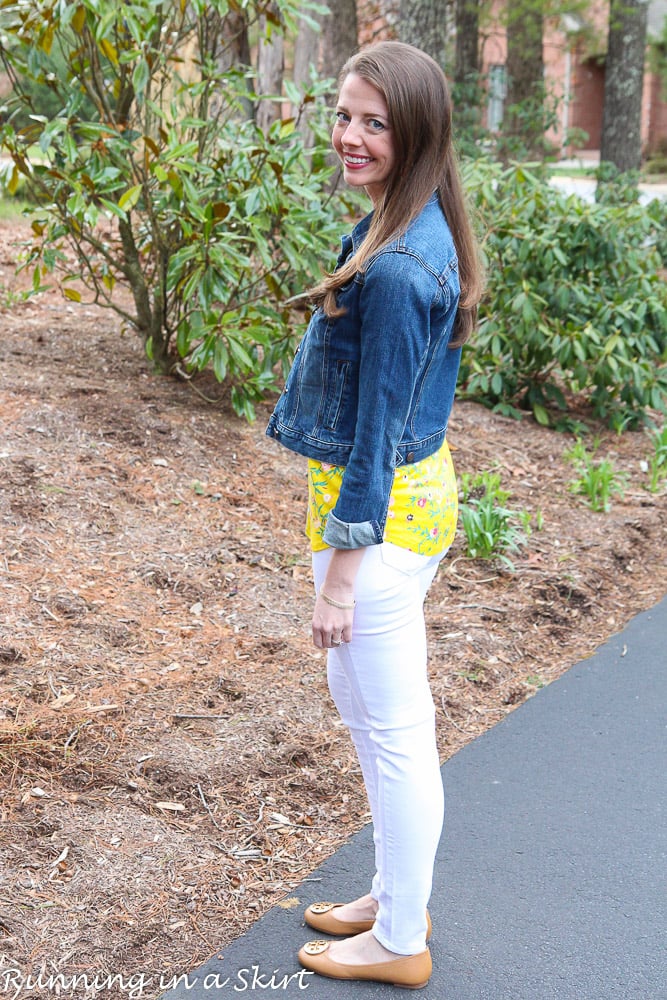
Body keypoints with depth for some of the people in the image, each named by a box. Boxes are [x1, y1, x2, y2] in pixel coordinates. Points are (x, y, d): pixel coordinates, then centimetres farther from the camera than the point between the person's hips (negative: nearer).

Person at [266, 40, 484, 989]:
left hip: (379, 511, -10)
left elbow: (376, 432, -22)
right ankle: (396, 895, 39)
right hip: (412, 492, 10)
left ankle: (401, 943, 24)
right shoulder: (417, 233, 7)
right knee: (365, 708, 22)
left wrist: (340, 573, -16)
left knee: (392, 731, 5)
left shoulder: (393, 269, -24)